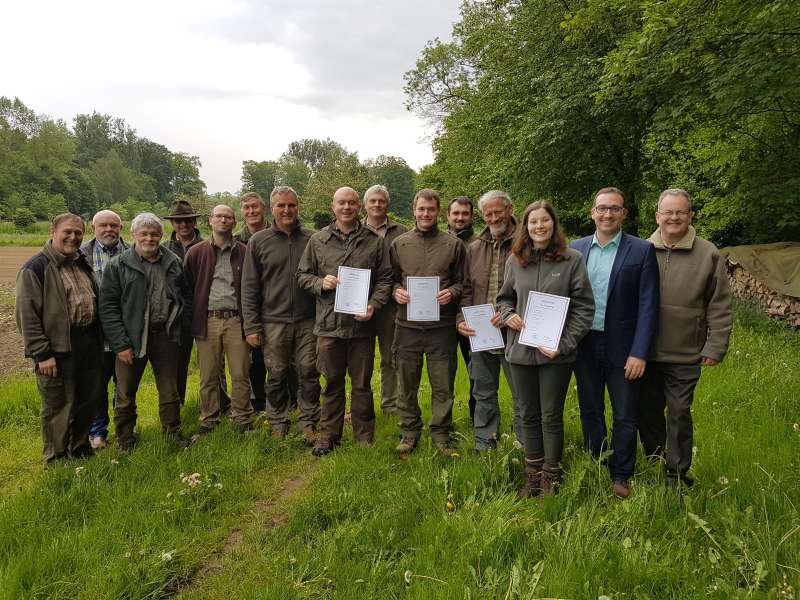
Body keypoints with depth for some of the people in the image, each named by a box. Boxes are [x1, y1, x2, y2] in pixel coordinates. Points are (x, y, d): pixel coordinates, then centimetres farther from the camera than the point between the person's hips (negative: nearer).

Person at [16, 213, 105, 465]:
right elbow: (27, 316, -13)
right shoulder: (35, 268, -11)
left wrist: (98, 339, 15)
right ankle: (56, 461, 21)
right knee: (59, 406, 3)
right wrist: (42, 354, -17)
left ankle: (80, 449, 36)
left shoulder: (82, 263, 13)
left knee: (90, 399, 16)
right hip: (58, 349, -7)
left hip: (89, 344, 7)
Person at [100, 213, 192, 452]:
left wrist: (180, 329, 5)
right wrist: (121, 343, -12)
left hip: (166, 335, 3)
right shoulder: (118, 265, -3)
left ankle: (173, 433, 28)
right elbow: (108, 307, -7)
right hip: (132, 338, -2)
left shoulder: (174, 263, 8)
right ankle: (125, 439, 27)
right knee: (126, 394, 9)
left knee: (170, 391, 12)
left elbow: (186, 298, 16)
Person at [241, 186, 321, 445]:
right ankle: (278, 423, 24)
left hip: (307, 321, 1)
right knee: (276, 376, 8)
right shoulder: (258, 241, 3)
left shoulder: (311, 239, 5)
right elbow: (249, 287, 2)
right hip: (274, 322, 0)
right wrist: (252, 326, -3)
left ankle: (308, 422, 18)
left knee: (309, 373, 3)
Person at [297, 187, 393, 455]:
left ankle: (364, 437, 23)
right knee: (332, 383, 11)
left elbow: (384, 279, 4)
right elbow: (302, 275, 11)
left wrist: (373, 305, -11)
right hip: (328, 324, 1)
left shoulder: (375, 242, 4)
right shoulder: (318, 240, 6)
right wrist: (320, 283, -9)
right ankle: (328, 435, 25)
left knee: (362, 384, 9)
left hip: (362, 325, -1)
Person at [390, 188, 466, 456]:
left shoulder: (453, 244, 5)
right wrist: (396, 291, -7)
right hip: (407, 325, 1)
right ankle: (410, 431, 27)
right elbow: (390, 279, 14)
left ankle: (441, 432, 23)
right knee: (407, 383, 10)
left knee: (443, 384, 7)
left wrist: (451, 293, -11)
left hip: (442, 325, -1)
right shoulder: (399, 244, 8)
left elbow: (462, 281, 9)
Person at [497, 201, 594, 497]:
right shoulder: (515, 260, 6)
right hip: (521, 350, 3)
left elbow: (584, 307, -6)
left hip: (555, 353, -3)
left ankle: (551, 476, 24)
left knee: (551, 417, 7)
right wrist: (507, 315, -4)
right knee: (528, 415, 14)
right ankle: (532, 473, 30)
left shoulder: (572, 260, -5)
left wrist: (564, 344, -14)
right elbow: (505, 298, 18)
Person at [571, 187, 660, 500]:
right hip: (584, 345, 3)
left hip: (622, 348, -3)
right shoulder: (576, 248, 3)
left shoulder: (642, 251, -6)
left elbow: (647, 306, -9)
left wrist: (639, 353, -14)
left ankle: (620, 476, 27)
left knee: (625, 417, 9)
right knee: (590, 412, 16)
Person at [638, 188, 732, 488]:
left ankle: (676, 474, 21)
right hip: (645, 351, 3)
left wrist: (715, 347, -5)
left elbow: (719, 307, -1)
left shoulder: (709, 255, -3)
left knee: (679, 413, 5)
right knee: (648, 410, 14)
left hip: (685, 354, -2)